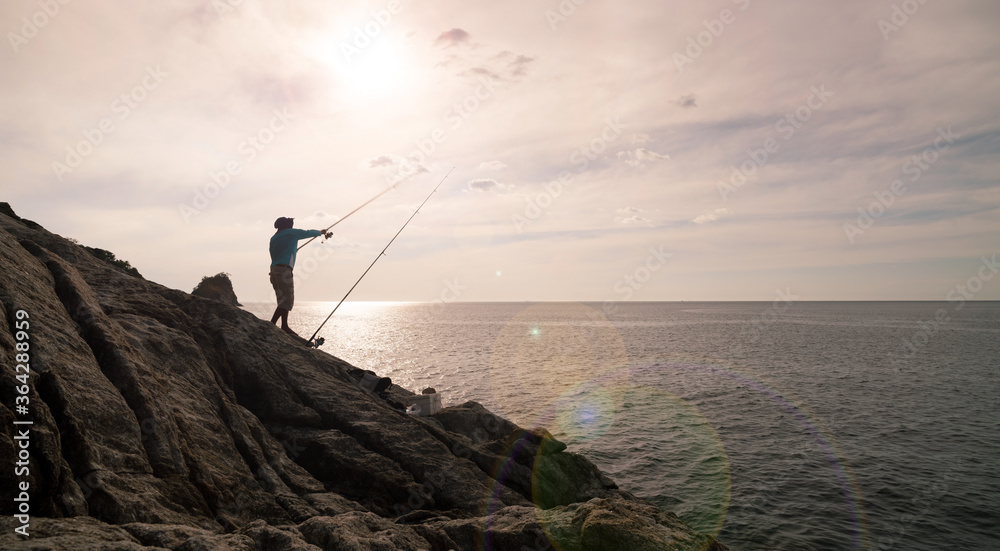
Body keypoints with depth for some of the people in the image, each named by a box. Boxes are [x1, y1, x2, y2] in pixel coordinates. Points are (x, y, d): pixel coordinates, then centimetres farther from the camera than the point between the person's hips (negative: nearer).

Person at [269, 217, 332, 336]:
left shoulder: (274, 238, 21)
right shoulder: (291, 233, 2)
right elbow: (309, 233, 12)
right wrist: (323, 232, 29)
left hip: (274, 270, 8)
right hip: (283, 270, -8)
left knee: (283, 299, 12)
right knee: (288, 299, -10)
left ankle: (284, 327, 11)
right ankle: (271, 325, -19)